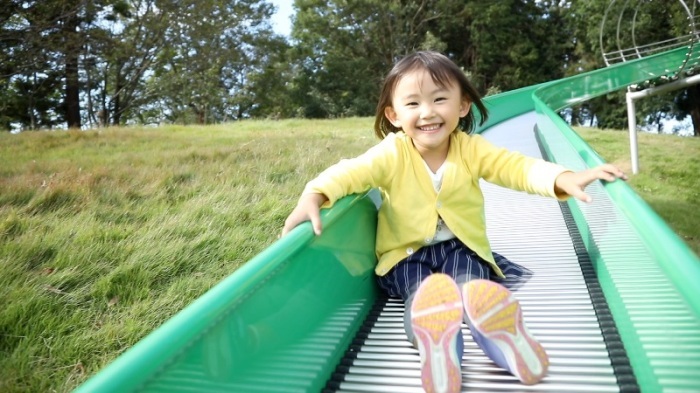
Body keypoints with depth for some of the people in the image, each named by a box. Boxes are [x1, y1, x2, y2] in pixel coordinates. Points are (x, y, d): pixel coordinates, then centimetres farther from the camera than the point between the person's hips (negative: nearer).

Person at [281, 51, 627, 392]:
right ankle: (434, 341, -59)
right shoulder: (391, 153, -11)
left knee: (472, 284, -31)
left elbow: (518, 168, -11)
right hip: (407, 253, -2)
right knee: (422, 289, -33)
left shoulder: (471, 149, -5)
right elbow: (349, 173, -21)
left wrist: (565, 180, -30)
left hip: (461, 246, 2)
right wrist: (313, 196, -42)